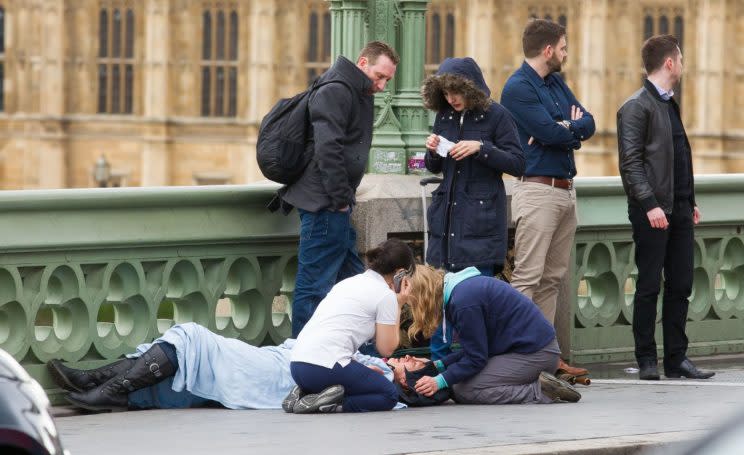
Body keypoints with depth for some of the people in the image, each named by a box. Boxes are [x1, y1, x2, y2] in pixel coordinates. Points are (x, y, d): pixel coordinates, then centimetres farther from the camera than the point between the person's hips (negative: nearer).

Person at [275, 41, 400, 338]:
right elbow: (327, 148, -22)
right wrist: (341, 199, -19)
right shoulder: (335, 92, -13)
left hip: (335, 206, 11)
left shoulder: (360, 97, 19)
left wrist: (344, 199, 15)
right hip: (325, 204, -11)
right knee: (314, 286, -8)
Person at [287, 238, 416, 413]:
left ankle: (303, 395, 5)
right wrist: (399, 305, 13)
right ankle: (329, 404, -11)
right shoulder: (386, 295, -1)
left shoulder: (350, 282, 23)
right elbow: (387, 349, 4)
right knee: (389, 395, 9)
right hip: (325, 368, -8)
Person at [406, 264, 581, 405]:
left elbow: (475, 358, -15)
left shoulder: (463, 302, -19)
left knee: (462, 391, -16)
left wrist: (441, 381, -15)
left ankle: (540, 391, -16)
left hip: (534, 353, -10)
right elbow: (474, 349, 18)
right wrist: (440, 365, 12)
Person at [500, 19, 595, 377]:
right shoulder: (519, 88, -10)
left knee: (553, 277, 9)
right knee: (528, 277, -13)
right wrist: (574, 129, 1)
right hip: (537, 190, -9)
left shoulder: (556, 84, 17)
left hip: (565, 190, 9)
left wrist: (566, 129, -11)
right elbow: (551, 134, -18)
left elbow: (587, 124, 9)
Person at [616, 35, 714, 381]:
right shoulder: (637, 107, -8)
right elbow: (630, 162, -14)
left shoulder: (669, 105, 19)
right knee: (649, 286, -3)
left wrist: (690, 202, 16)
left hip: (679, 210, 8)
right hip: (653, 211, -8)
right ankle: (646, 361, 3)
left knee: (680, 286, 7)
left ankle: (677, 358, 10)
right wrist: (650, 204, -21)